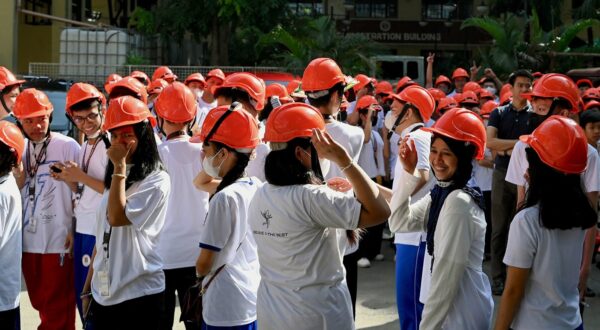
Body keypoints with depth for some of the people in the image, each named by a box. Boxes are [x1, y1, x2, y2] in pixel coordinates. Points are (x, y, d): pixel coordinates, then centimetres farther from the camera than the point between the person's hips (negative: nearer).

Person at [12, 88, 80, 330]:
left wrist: (75, 231, -7)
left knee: (58, 309, 1)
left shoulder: (68, 147, -8)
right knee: (39, 303, 16)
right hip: (27, 241, 5)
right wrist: (16, 179, -6)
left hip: (58, 241, -5)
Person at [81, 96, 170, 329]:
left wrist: (119, 167, -15)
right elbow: (102, 237, 16)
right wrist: (88, 288, 16)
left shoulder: (157, 180, -10)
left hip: (139, 294, -7)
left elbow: (118, 218, -21)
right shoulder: (113, 177, 12)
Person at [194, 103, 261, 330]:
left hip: (227, 310, -8)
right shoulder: (257, 187, 2)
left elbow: (204, 263, -14)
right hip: (255, 300, 8)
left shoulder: (224, 198, -20)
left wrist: (200, 272, 5)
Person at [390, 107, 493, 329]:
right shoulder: (440, 193, 6)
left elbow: (448, 274, -23)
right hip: (451, 306, 9)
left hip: (462, 312, -9)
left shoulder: (459, 203, -22)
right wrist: (408, 173, -4)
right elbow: (399, 222, 3)